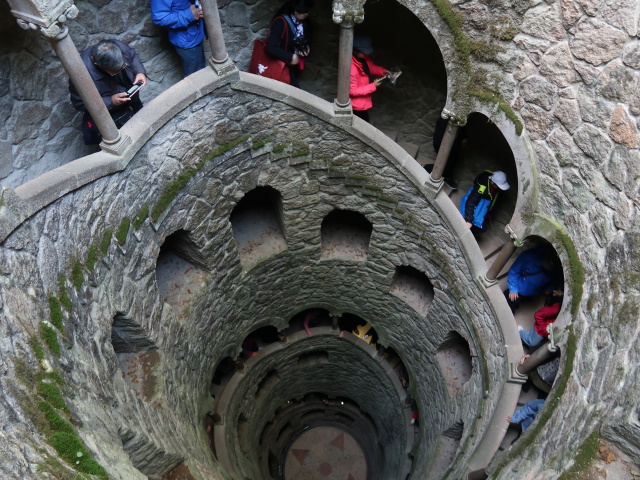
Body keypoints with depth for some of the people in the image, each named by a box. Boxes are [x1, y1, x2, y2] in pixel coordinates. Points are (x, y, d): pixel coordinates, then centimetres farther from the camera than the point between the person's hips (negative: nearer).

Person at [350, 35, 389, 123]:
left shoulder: (363, 58, -10)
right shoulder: (351, 68, -37)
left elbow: (371, 67, 11)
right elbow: (352, 91, -30)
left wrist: (382, 71, -9)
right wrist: (373, 86, -28)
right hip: (357, 105, -8)